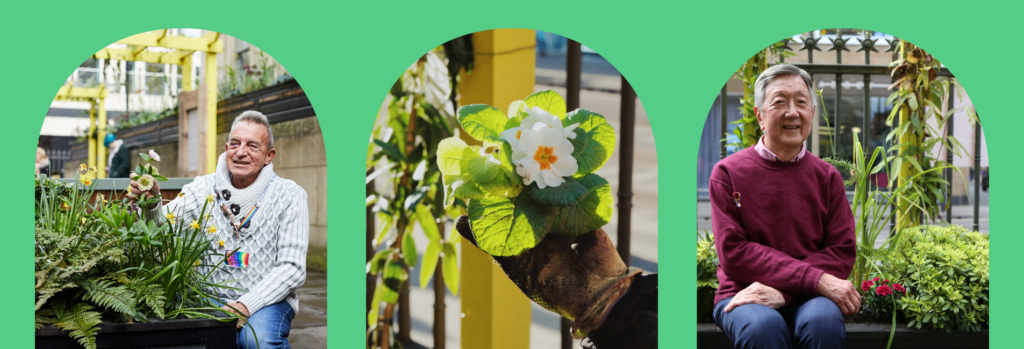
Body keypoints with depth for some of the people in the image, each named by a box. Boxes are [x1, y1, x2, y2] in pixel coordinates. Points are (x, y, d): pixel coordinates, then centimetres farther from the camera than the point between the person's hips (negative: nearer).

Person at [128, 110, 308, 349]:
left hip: (268, 299, -2)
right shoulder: (202, 189, 4)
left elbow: (292, 268, -7)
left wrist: (246, 305, -20)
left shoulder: (289, 196, -3)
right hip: (211, 297, 2)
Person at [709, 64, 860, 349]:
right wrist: (817, 279, -17)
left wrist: (783, 289, -17)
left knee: (824, 319, -33)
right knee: (762, 325, -35)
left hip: (806, 296, 2)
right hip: (742, 295, -2)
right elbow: (733, 253, -9)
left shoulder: (827, 177, 9)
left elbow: (843, 251, 0)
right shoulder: (728, 173, 1)